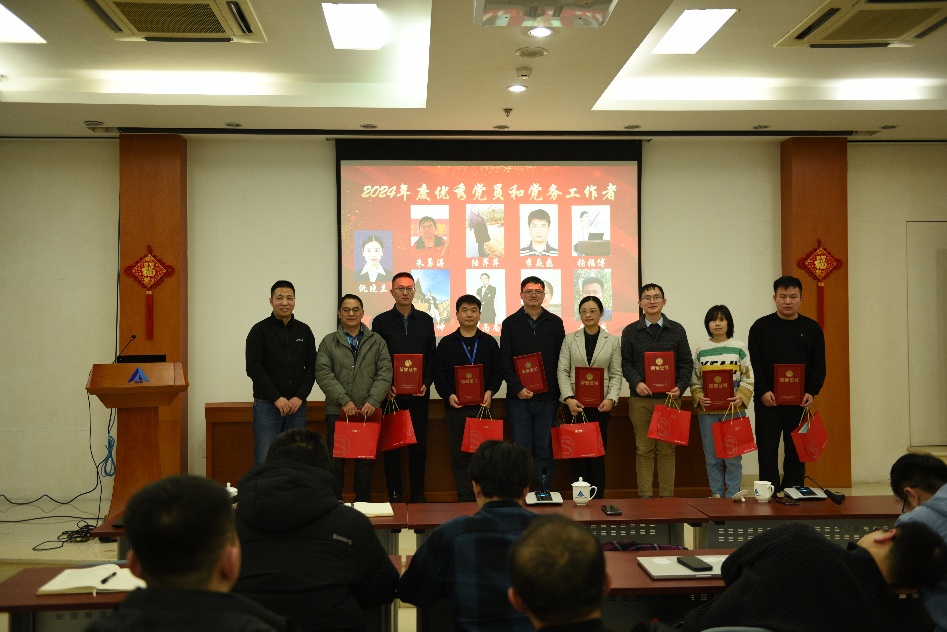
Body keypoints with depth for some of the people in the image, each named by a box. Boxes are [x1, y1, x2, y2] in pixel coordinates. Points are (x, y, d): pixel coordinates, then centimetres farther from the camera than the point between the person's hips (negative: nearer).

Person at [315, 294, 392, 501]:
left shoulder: (377, 341, 9)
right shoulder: (329, 342, 6)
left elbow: (385, 373, 2)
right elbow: (323, 374, -4)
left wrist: (373, 401, -11)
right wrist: (344, 400, -13)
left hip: (368, 412, 1)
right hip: (338, 412, -1)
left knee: (366, 461, 5)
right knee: (336, 461, 3)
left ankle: (363, 505, 15)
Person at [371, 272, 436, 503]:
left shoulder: (425, 320, 11)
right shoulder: (381, 321, 4)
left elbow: (431, 356, 10)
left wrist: (426, 383, -3)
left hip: (419, 393, 2)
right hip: (392, 393, -2)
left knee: (419, 445, 4)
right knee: (392, 445, 2)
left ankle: (418, 494, 12)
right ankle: (395, 494, 9)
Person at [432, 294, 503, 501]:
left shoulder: (490, 342, 10)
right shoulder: (446, 343, 8)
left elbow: (498, 372, 8)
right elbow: (438, 374, 4)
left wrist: (490, 391, -9)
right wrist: (448, 395, -11)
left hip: (482, 405, 0)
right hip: (456, 406, 0)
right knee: (459, 455, 2)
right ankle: (465, 498, 9)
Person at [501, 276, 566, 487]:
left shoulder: (555, 323, 8)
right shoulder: (510, 323, 6)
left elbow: (563, 359, 7)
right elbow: (505, 361, 1)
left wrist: (560, 391, -1)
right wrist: (518, 388, -10)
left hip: (548, 396, 1)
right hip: (519, 397, -1)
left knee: (545, 448, 4)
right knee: (520, 448, 1)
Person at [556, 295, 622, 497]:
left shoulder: (613, 341, 7)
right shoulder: (570, 339, 7)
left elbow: (616, 374, 4)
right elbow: (562, 371, 1)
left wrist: (611, 398, -10)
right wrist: (568, 398, -11)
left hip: (601, 404, 0)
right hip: (575, 403, 0)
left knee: (598, 452, 1)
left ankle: (597, 499, 10)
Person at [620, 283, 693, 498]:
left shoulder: (677, 330, 8)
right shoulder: (630, 331, 7)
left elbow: (686, 363, 7)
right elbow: (626, 363, 5)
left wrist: (680, 387, -8)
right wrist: (636, 382, -12)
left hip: (669, 398, 0)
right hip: (640, 400, 0)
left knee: (666, 450, 4)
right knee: (644, 449, 2)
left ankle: (667, 495, 9)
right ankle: (644, 495, 6)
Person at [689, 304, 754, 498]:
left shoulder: (739, 347, 3)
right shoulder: (700, 349, 7)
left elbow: (748, 379, 2)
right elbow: (694, 380, 8)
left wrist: (741, 397, -13)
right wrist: (699, 397, -9)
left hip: (733, 410, -1)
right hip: (707, 411, 2)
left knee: (733, 455, 0)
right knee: (712, 456, 6)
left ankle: (732, 496, 10)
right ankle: (716, 494, 16)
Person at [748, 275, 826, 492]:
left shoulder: (811, 328, 7)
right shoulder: (761, 327, 2)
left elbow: (819, 365, 7)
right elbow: (753, 363, -2)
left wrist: (811, 392, -8)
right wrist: (762, 391, -14)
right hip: (767, 400, -2)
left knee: (796, 452, 7)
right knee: (767, 451, 0)